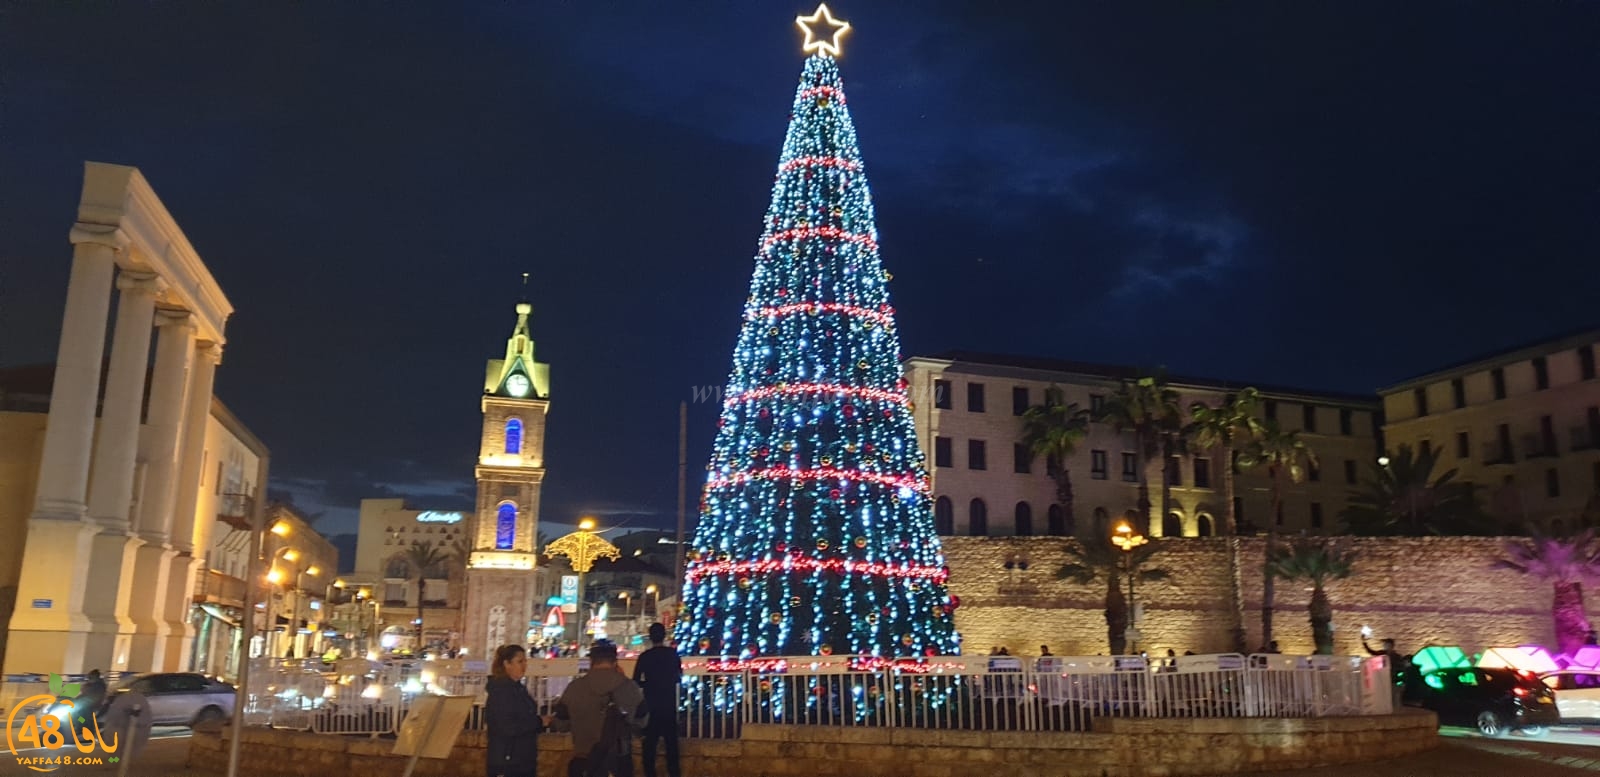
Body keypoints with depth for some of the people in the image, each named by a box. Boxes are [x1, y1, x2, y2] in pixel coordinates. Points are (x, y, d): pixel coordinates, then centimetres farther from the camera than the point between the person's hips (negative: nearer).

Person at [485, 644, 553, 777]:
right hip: (506, 764, -9)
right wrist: (539, 722, -15)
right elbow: (507, 727, -24)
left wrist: (542, 721, 2)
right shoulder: (500, 690, -15)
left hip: (525, 761, 9)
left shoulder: (518, 689, 14)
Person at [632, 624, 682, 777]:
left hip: (651, 704, -1)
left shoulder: (644, 656, -8)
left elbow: (636, 682, -8)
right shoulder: (673, 654, -4)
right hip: (669, 704, 1)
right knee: (671, 738, 10)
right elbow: (679, 677, 7)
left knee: (650, 739, 8)